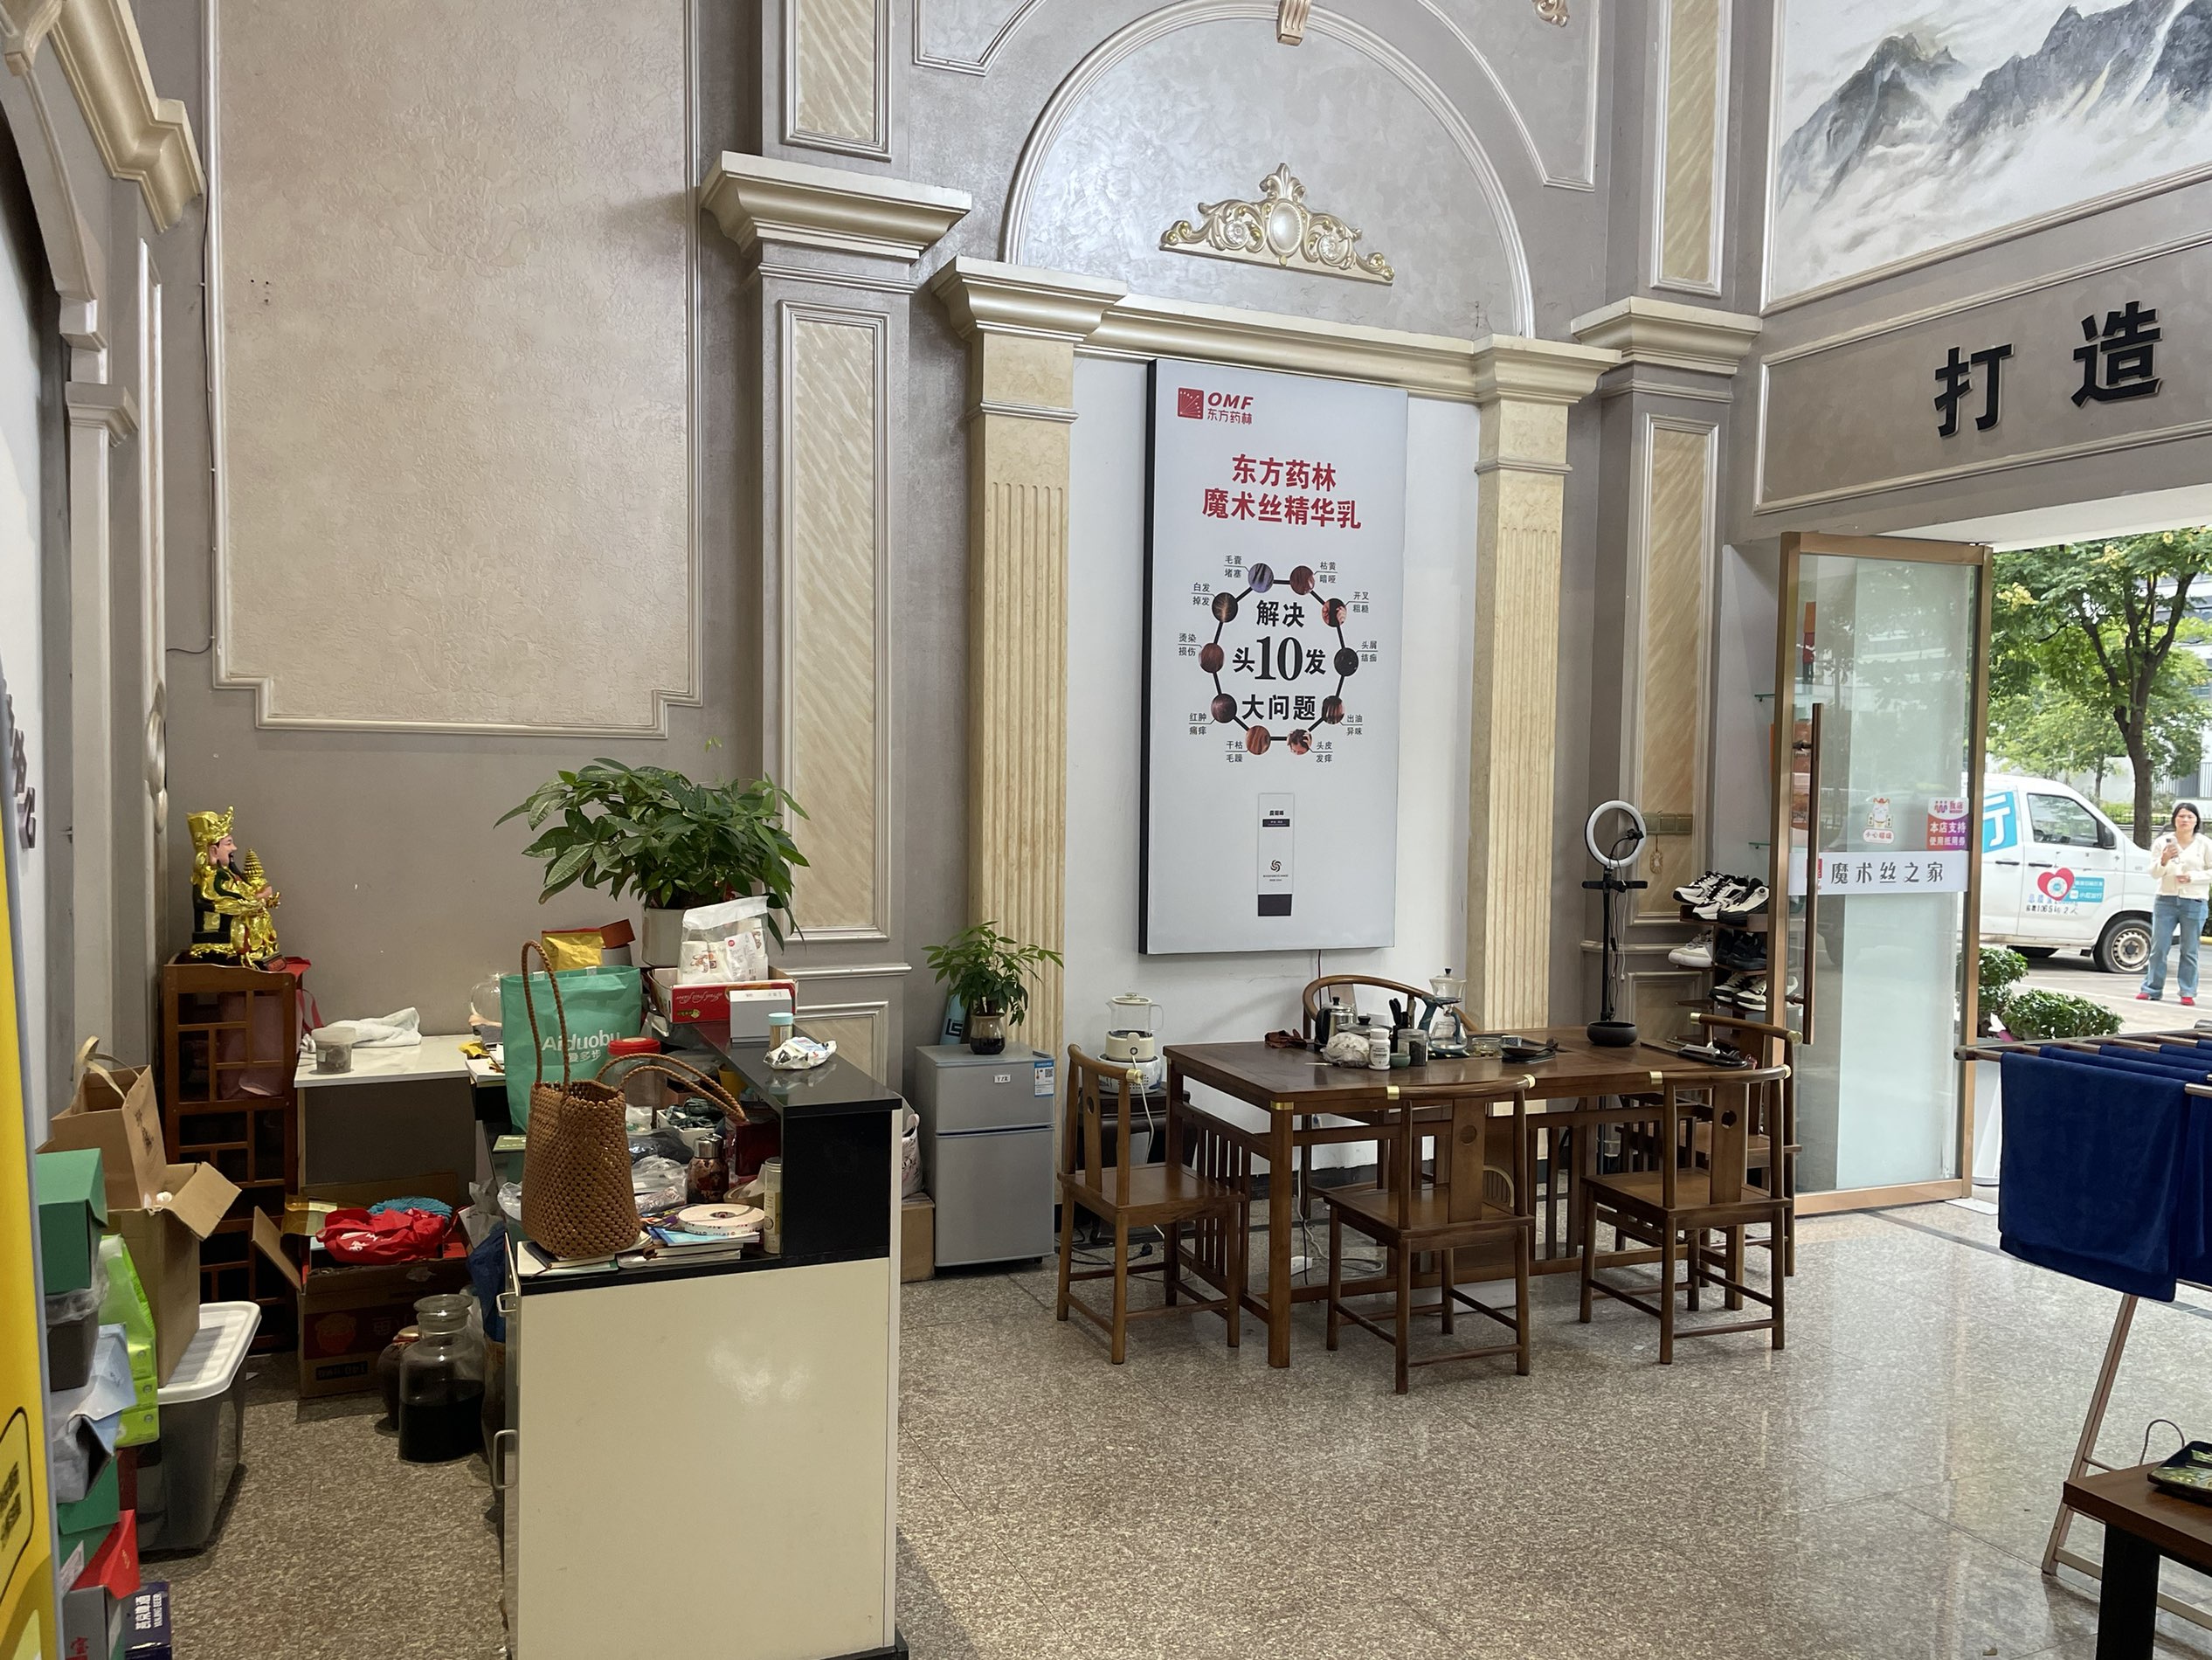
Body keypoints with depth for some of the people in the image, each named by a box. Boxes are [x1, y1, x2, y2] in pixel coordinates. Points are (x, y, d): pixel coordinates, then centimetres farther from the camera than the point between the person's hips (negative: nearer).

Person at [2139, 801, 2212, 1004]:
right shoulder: (2163, 842, 6)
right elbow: (2154, 873, 2)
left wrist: (2192, 877, -12)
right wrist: (2164, 860, -17)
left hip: (2194, 903, -1)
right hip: (2166, 900, 1)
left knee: (2189, 951, 2)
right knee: (2158, 948, 2)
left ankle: (2188, 993, 8)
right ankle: (2152, 989, 7)